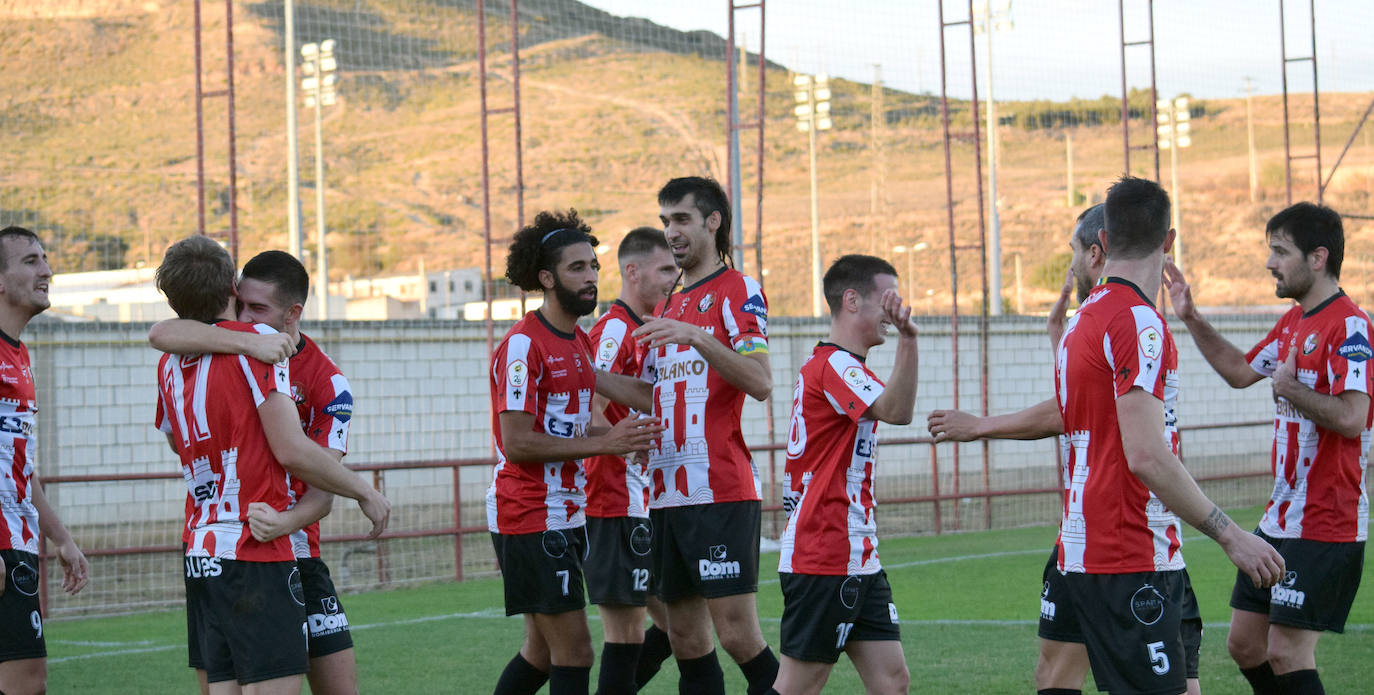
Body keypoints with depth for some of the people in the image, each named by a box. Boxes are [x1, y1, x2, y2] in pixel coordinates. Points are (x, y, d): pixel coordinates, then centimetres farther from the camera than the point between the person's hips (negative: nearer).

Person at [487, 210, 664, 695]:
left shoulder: (581, 342, 14)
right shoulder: (523, 345, -14)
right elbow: (516, 442, -20)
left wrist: (623, 435, 3)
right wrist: (603, 443, -21)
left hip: (567, 517, 9)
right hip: (529, 520, -9)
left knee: (543, 651, 14)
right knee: (574, 652, -9)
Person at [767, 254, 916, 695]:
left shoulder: (841, 366, 20)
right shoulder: (834, 365, -13)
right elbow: (897, 410, -32)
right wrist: (907, 338, -43)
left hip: (858, 560, 10)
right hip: (824, 560, -10)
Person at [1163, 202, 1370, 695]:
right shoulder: (1293, 322, 13)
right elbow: (1240, 371, 30)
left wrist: (1289, 387, -15)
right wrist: (1191, 319, 23)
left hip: (1325, 525, -10)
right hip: (1280, 520, 10)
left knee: (1287, 655, -10)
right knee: (1245, 644, 12)